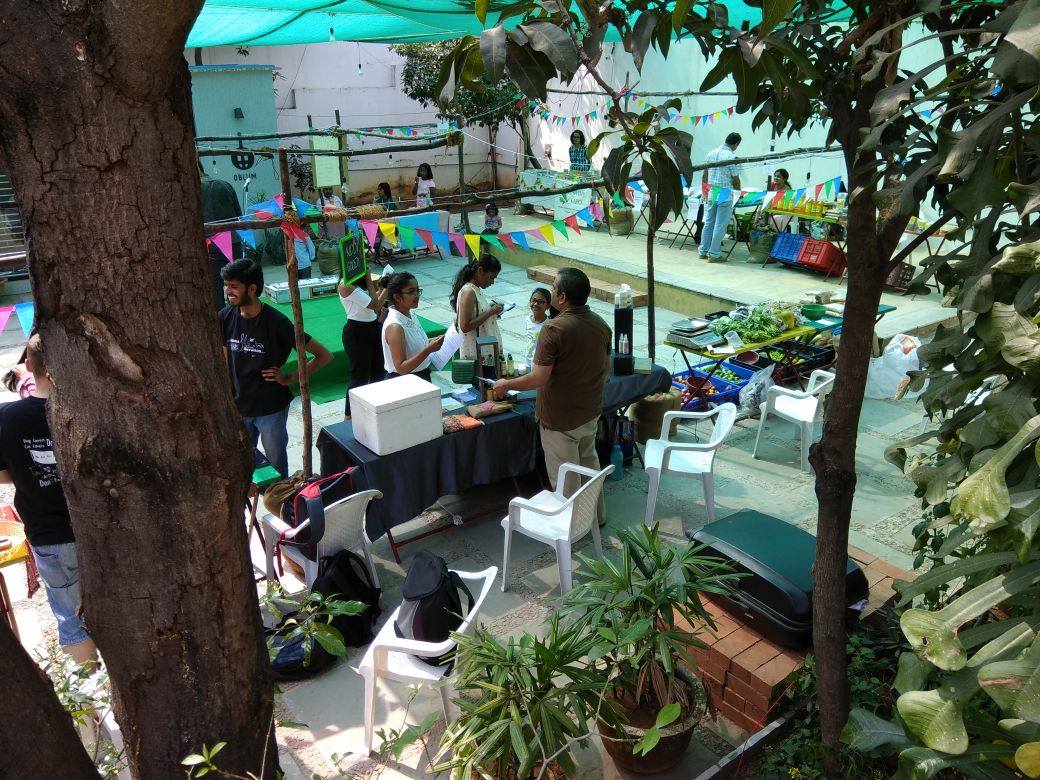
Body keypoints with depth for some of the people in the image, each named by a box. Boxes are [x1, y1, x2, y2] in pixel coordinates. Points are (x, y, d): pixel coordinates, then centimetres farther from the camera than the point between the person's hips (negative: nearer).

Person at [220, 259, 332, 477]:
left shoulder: (276, 322, -20)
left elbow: (324, 356, -16)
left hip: (271, 408, -3)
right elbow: (226, 361, 9)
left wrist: (290, 378, -14)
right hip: (238, 407, 4)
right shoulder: (226, 318, -7)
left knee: (276, 466, 14)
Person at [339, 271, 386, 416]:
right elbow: (374, 304, -23)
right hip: (357, 332, -9)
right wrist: (369, 280, -15)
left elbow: (378, 304, 9)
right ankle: (350, 418, 15)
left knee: (378, 372, 19)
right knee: (360, 377, 1)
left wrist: (386, 287, -2)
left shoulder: (363, 281, 4)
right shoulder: (346, 286, -21)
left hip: (374, 327, 9)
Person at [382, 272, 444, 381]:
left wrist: (435, 341, -1)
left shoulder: (410, 315, 1)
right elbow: (401, 368, -26)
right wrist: (428, 350, -33)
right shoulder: (394, 327, -24)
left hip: (422, 377, 8)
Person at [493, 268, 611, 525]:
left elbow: (539, 378, -26)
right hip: (590, 413, 7)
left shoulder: (553, 328, -25)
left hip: (560, 419, -7)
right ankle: (596, 515, 41)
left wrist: (506, 385, -10)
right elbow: (606, 369, 8)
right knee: (589, 462, 26)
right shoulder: (601, 325, -2)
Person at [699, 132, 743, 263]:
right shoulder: (732, 157, -12)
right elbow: (735, 180, -9)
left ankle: (704, 251, 17)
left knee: (708, 223, 13)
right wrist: (738, 193, 8)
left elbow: (704, 176, 11)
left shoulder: (711, 153, 6)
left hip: (710, 193, 6)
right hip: (725, 195, -6)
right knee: (720, 225, 0)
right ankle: (714, 254, 3)